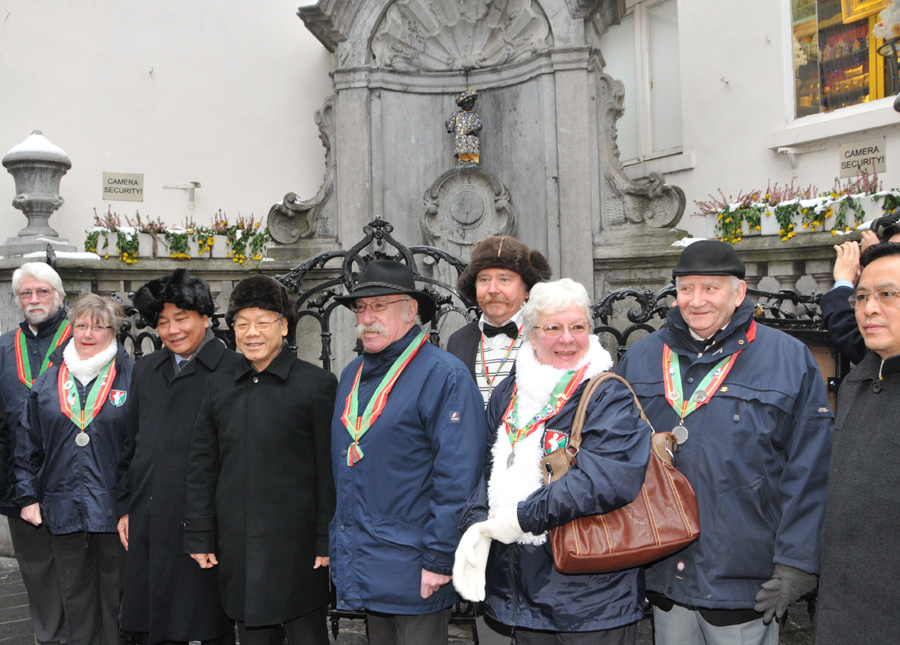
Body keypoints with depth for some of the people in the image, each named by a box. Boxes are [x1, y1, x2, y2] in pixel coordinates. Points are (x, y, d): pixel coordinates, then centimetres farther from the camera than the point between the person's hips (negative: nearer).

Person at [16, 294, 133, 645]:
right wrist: (28, 496, 8)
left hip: (114, 509, -3)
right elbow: (28, 446, 13)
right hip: (63, 508, 4)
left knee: (115, 593, 9)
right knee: (76, 596, 15)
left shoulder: (132, 377, -4)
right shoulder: (49, 382, 9)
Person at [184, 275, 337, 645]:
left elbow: (330, 471, -6)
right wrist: (199, 537, 7)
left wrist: (327, 541, -8)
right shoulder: (218, 385, 9)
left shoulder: (317, 384, -5)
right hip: (237, 550, 4)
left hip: (297, 547, -4)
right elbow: (202, 466, 11)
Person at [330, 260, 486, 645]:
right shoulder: (351, 376, 11)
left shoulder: (445, 376, -13)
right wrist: (337, 548, 15)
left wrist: (439, 559, -18)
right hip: (365, 569, 7)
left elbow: (458, 476, -17)